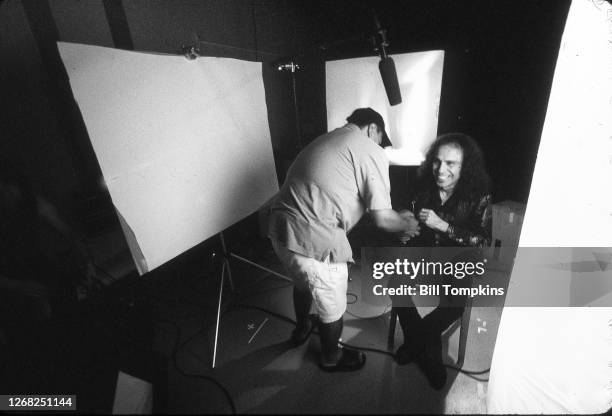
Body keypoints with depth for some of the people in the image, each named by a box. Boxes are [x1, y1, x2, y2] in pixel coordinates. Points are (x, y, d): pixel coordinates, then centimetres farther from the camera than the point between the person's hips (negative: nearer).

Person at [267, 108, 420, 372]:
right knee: (333, 308, 19)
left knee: (303, 282, 36)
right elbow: (382, 218, -10)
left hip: (280, 230, 9)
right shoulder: (371, 152, -5)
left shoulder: (323, 141, 20)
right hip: (315, 243, -8)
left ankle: (301, 329, 63)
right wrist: (407, 225, 14)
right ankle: (331, 358, 48)